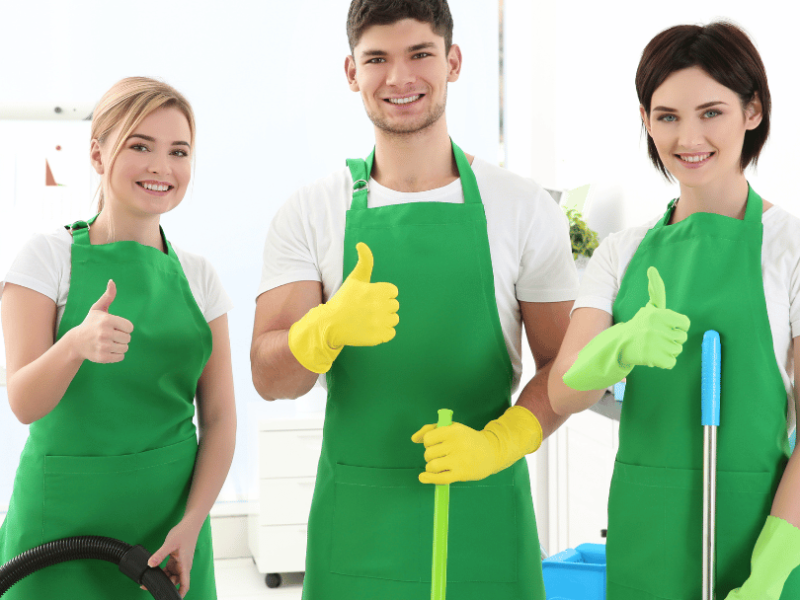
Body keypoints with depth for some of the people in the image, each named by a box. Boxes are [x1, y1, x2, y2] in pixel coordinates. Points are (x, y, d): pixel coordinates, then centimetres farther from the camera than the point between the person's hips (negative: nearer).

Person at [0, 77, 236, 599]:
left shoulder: (199, 276, 4)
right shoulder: (49, 256, -4)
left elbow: (219, 418, 3)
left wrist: (191, 522, -10)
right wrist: (76, 345, -32)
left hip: (170, 510, 3)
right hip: (65, 515, -2)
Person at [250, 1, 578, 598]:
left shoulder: (526, 207, 1)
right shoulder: (310, 212, 3)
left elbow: (563, 365, 3)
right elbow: (270, 379, -4)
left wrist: (500, 441, -15)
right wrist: (329, 328, -24)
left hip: (483, 515, 0)